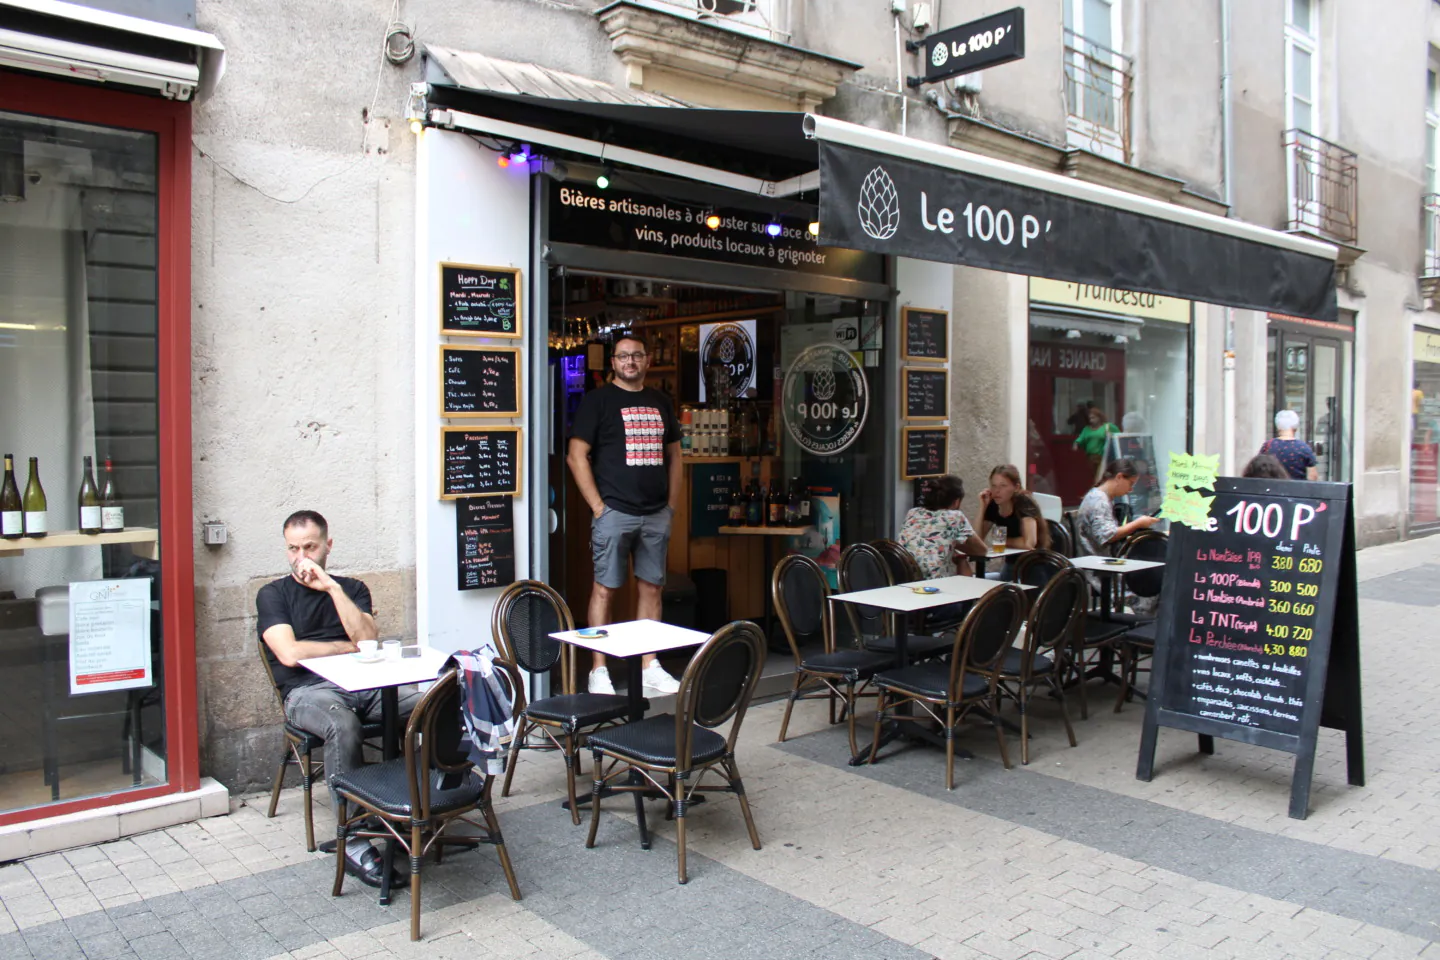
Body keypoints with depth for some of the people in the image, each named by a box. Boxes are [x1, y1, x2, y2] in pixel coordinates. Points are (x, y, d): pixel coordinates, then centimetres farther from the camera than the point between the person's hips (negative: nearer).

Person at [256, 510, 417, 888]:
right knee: (342, 725, -39)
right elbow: (290, 653, -5)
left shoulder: (352, 588, 20)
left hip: (364, 685, 3)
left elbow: (369, 640, 0)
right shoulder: (273, 594, 12)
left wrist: (332, 587, -3)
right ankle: (354, 842, -30)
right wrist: (349, 647, 4)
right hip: (308, 690, -3)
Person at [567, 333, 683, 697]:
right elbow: (576, 455, -6)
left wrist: (671, 503, 10)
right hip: (614, 512, -5)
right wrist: (598, 506, -11)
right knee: (605, 588, -2)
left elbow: (673, 454, 21)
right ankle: (599, 671, 5)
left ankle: (650, 667, 17)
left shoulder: (660, 402, 15)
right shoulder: (598, 400, -1)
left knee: (651, 587, 9)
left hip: (657, 515, 5)